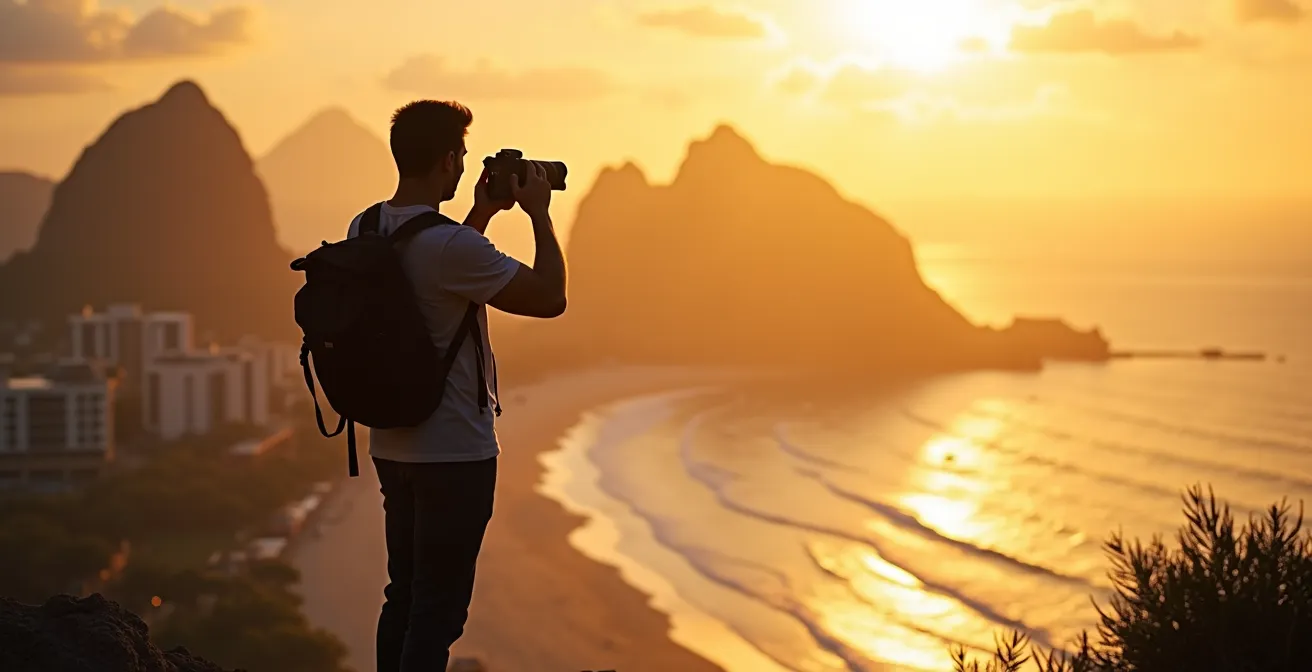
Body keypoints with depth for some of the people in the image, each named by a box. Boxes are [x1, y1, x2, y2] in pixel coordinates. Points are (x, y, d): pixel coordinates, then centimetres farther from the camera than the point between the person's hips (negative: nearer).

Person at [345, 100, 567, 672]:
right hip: (454, 455, -9)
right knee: (438, 609, -2)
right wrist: (539, 214, -4)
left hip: (393, 448, 9)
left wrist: (481, 215, 20)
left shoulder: (365, 231, 4)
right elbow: (549, 298, -15)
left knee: (403, 596, 18)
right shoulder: (452, 245, -23)